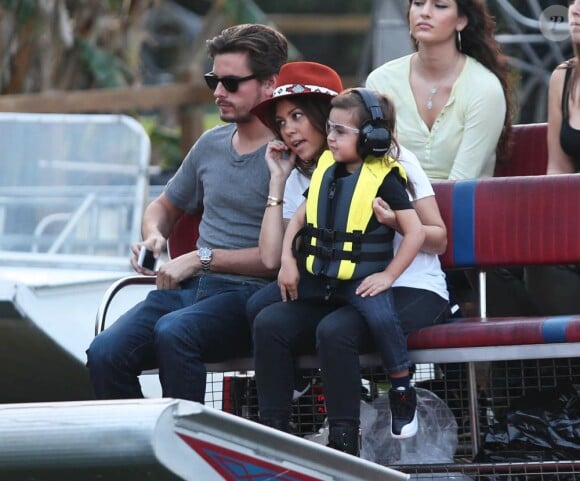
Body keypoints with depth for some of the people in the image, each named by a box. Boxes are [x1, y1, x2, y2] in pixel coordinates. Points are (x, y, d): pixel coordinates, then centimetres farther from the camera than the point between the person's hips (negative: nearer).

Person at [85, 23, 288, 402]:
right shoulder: (211, 144, 17)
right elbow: (165, 206, 34)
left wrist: (203, 257, -10)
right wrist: (154, 236, 11)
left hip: (250, 294, -6)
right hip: (192, 287, 6)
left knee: (173, 331, -37)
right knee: (104, 353, -21)